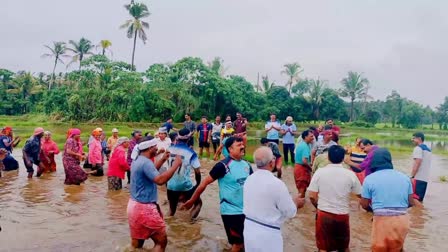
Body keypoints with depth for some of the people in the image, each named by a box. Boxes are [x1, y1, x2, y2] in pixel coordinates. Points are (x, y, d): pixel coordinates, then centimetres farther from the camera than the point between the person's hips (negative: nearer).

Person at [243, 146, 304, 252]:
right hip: (267, 234, -6)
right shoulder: (276, 183, -22)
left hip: (249, 229, 6)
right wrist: (296, 203, 10)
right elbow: (290, 212, -12)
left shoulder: (249, 179, -2)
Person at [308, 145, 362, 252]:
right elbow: (360, 194, 5)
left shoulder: (319, 172, -8)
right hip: (343, 215, 1)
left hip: (323, 214, -1)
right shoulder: (350, 174, -6)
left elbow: (312, 196, -8)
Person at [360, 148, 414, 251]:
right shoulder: (404, 177, 6)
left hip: (382, 220, -4)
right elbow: (411, 203, 10)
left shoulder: (369, 179, -6)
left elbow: (364, 205, -1)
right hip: (402, 220, 4)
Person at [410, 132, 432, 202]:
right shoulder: (428, 149, 19)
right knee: (420, 199, 14)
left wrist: (412, 176, -19)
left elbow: (417, 163, -18)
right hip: (425, 178, 9)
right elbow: (425, 164, 21)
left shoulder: (418, 148, -9)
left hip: (418, 178, -9)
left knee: (414, 199, -9)